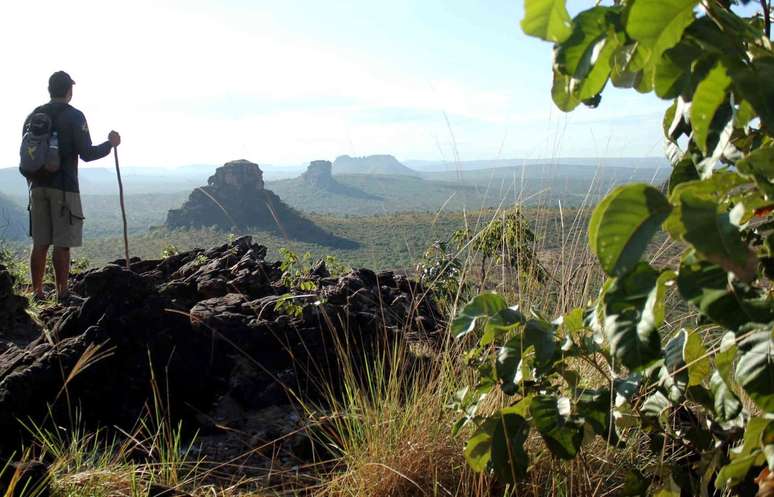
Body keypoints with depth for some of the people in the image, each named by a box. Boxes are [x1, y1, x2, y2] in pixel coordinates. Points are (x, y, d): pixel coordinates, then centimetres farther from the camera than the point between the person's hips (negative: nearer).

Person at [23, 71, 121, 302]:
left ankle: (37, 293, 11)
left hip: (38, 186, 6)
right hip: (64, 187, -5)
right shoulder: (74, 116, -6)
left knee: (40, 243, 9)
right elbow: (86, 153, -10)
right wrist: (110, 144, 5)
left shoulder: (33, 116, 12)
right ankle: (62, 294, -1)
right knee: (62, 244, -3)